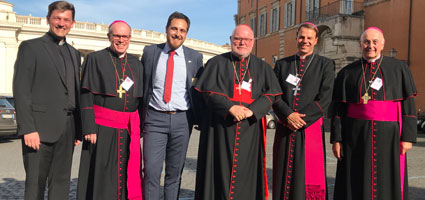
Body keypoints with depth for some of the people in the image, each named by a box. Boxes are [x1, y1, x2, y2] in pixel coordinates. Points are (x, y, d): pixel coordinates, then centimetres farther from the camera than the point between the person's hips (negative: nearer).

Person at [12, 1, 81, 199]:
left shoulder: (74, 53, 17)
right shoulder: (30, 47, 0)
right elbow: (21, 91, -7)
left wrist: (78, 129, 10)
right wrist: (28, 129, -15)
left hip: (67, 129, 5)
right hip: (40, 128, -5)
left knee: (61, 183, 9)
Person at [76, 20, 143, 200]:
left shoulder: (136, 64, 12)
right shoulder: (95, 59, 1)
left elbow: (140, 97, 12)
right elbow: (86, 96, -5)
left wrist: (139, 129, 7)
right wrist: (89, 128, -12)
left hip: (129, 130, 4)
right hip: (102, 128, -3)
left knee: (127, 175, 6)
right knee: (101, 177, 1)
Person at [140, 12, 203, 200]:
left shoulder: (195, 57, 4)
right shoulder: (150, 52, 5)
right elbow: (141, 86, 9)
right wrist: (140, 117, 6)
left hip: (182, 120, 1)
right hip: (155, 118, 0)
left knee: (175, 173, 10)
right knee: (151, 171, -5)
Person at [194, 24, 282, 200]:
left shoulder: (263, 67, 12)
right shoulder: (217, 63, 6)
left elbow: (270, 93, 1)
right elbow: (208, 90, -5)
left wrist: (252, 110, -16)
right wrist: (230, 107, -18)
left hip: (250, 127, 2)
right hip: (220, 128, -1)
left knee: (246, 172, 5)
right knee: (220, 170, 2)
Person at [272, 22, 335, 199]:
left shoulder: (325, 64, 6)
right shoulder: (282, 64, 13)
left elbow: (325, 99, -4)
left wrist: (302, 119, -12)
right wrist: (288, 115, -12)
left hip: (311, 129, -2)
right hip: (284, 130, 2)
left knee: (309, 181, -2)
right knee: (284, 179, 6)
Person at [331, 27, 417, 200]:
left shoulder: (399, 69, 4)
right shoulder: (347, 73, 5)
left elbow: (408, 105, 1)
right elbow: (339, 109, 3)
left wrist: (408, 137, -6)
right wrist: (336, 139, -3)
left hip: (388, 136, 0)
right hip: (355, 137, 1)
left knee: (387, 185, 6)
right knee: (355, 186, 5)